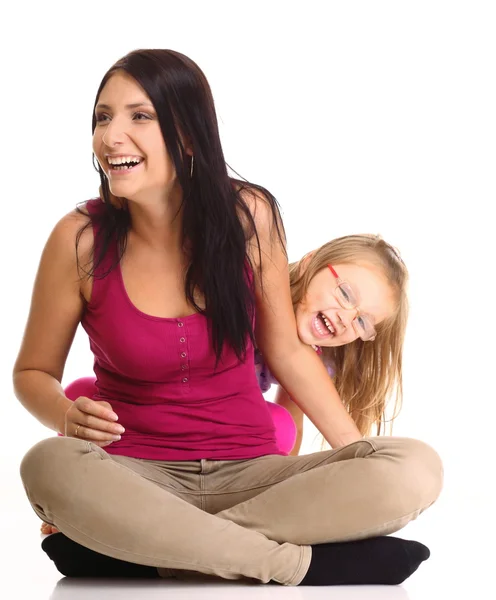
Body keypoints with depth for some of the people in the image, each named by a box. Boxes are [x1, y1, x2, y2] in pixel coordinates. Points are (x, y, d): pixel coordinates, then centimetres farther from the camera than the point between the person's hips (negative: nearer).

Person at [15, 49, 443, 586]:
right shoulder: (81, 240, -7)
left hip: (248, 473, 2)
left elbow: (286, 351, 7)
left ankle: (144, 549, -24)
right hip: (136, 477, -1)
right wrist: (69, 417, -17)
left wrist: (360, 453, 3)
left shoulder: (247, 216, -5)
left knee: (417, 467, -23)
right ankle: (307, 562, -26)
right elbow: (33, 371, 5)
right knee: (50, 466, -36)